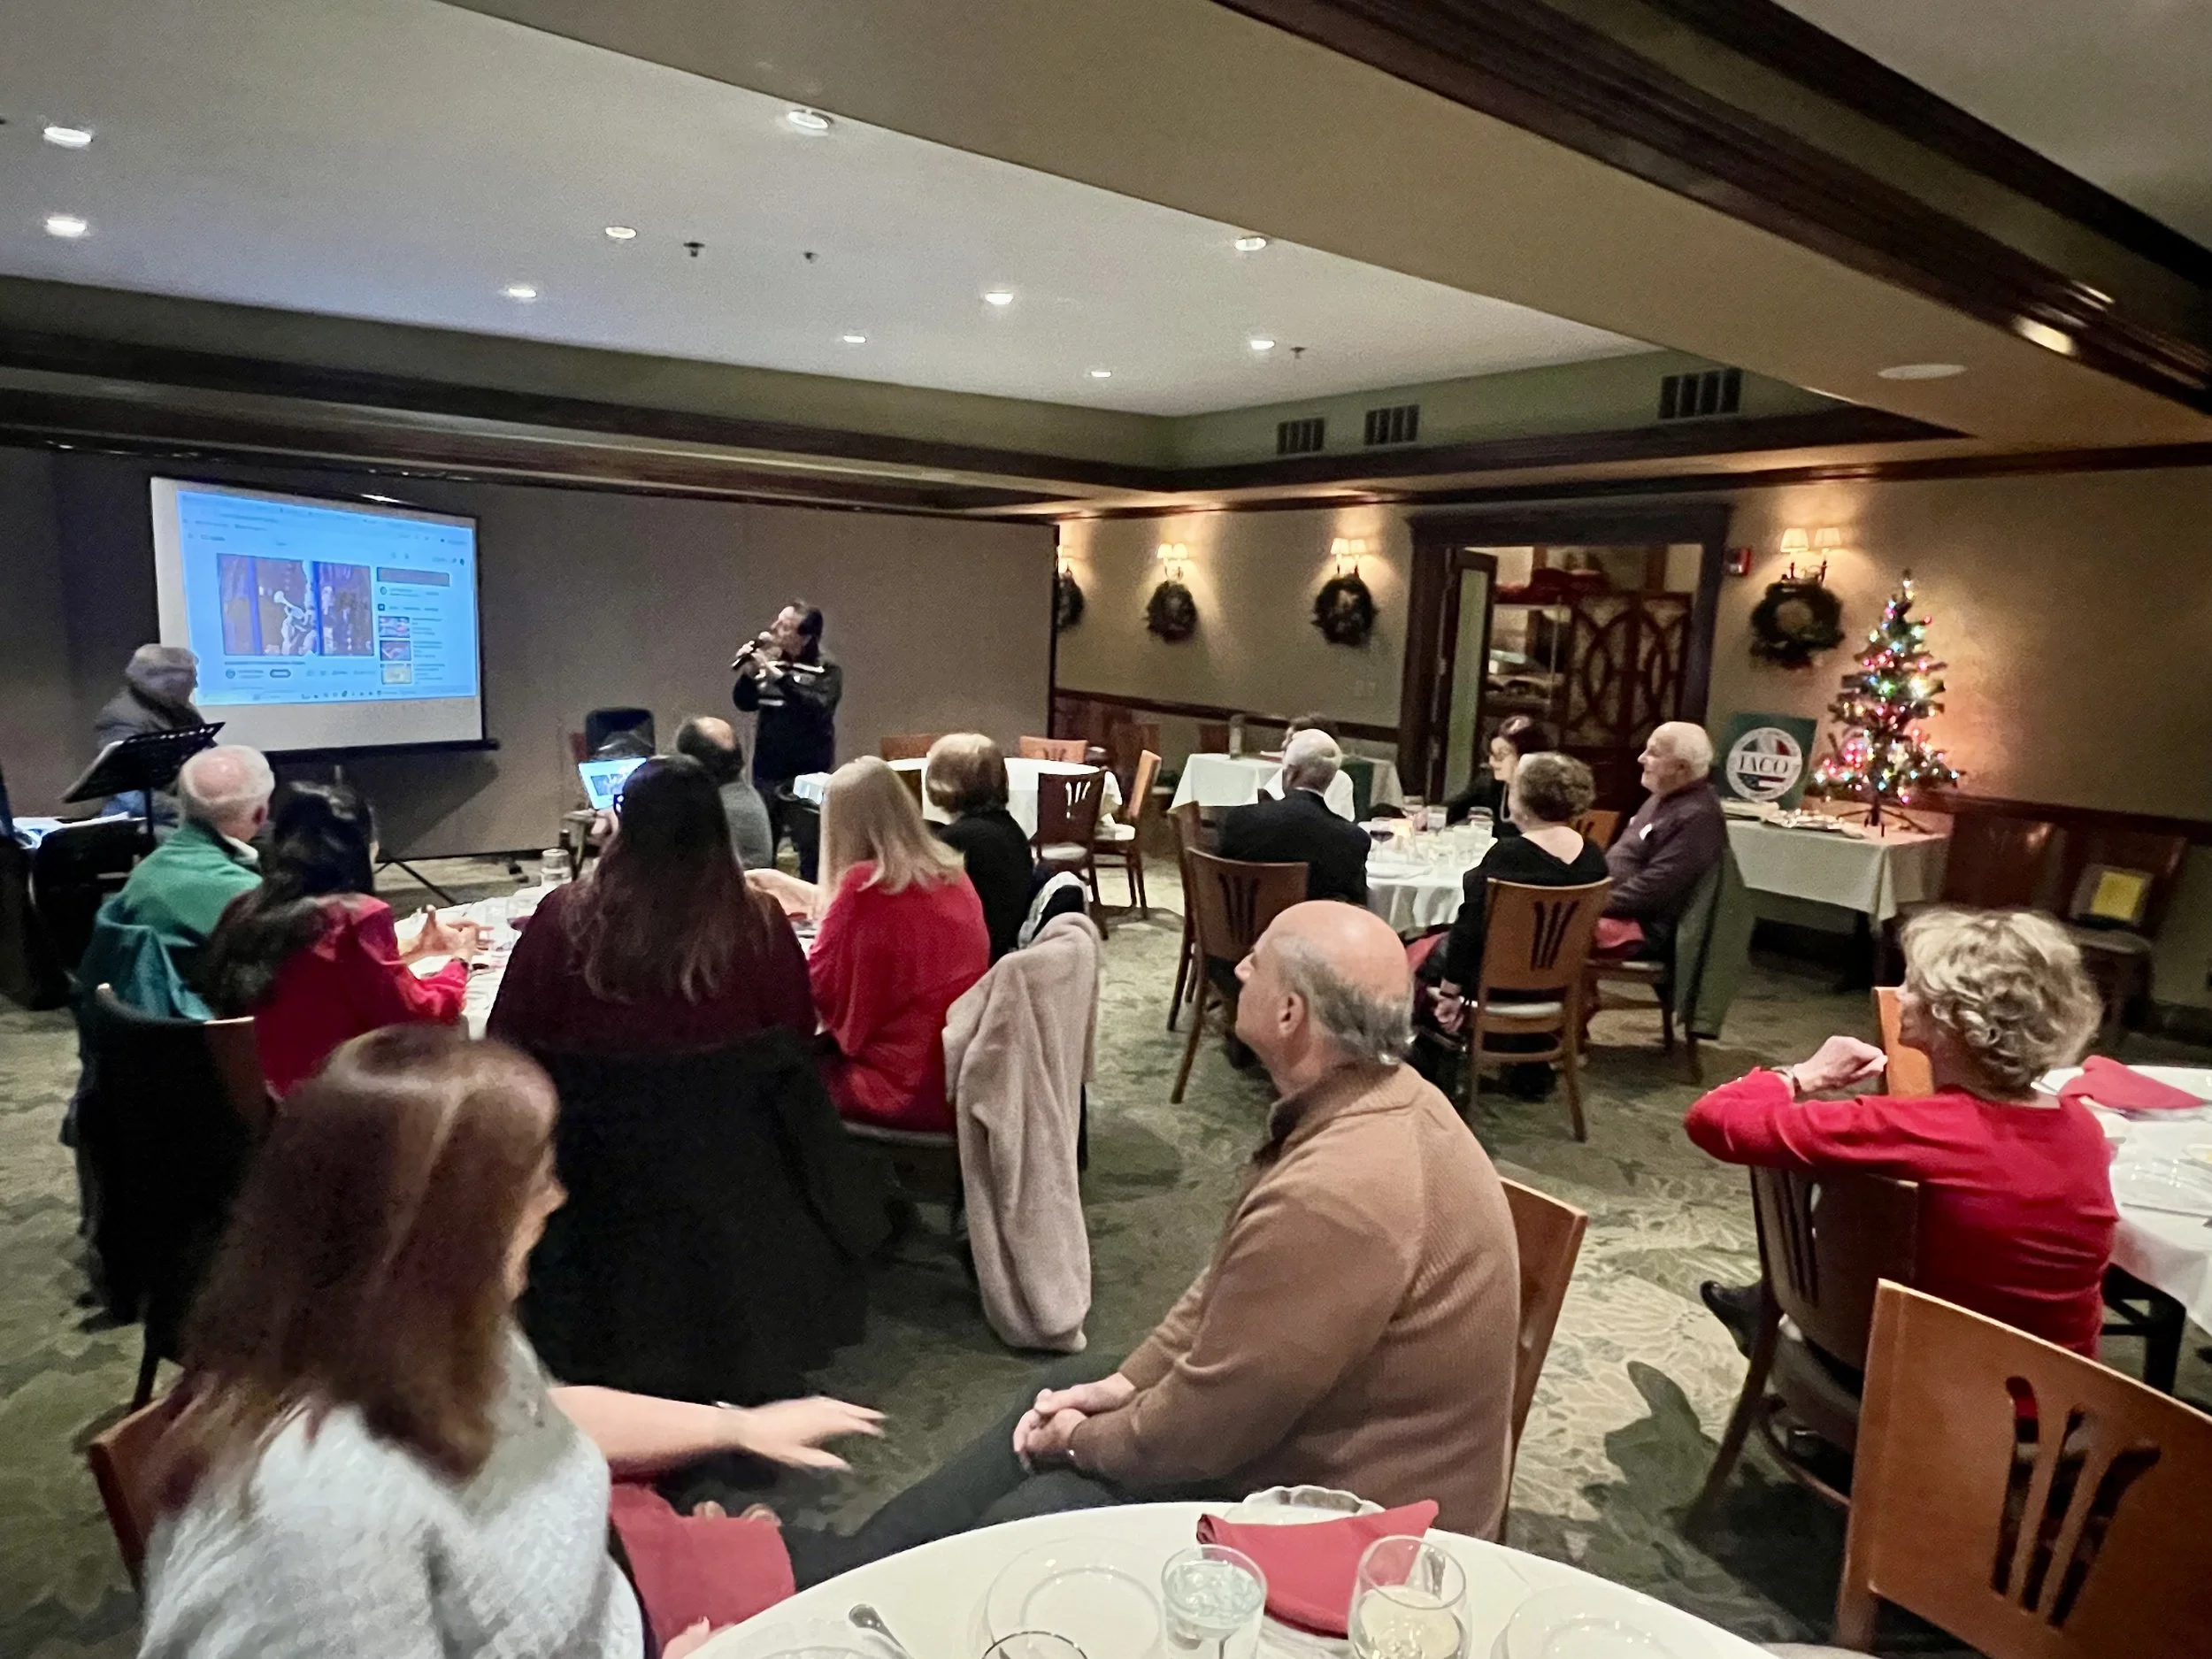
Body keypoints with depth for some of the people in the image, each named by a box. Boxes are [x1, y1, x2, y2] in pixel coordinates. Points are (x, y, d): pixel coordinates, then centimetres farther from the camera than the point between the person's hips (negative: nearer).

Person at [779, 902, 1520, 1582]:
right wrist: (1123, 1383, 2)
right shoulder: (1377, 1101, -3)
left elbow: (1202, 1428, -25)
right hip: (1316, 1429, 9)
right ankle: (856, 1565, 25)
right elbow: (1226, 1285, 8)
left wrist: (1085, 1441, -7)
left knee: (1031, 1521, -6)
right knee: (1069, 1389, 13)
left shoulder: (1333, 1198, -36)